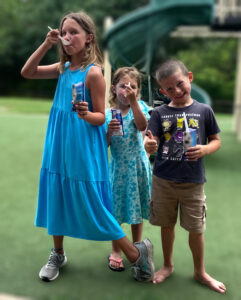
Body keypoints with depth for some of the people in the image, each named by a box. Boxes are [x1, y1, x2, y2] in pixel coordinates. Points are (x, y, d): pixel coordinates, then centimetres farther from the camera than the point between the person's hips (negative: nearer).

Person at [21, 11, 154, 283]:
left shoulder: (93, 72, -13)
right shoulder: (63, 68, 6)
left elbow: (101, 117, -11)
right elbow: (27, 73, 9)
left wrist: (87, 114, -34)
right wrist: (46, 44, 0)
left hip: (84, 151, -7)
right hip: (59, 147, 7)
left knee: (93, 207, -2)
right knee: (56, 199, 15)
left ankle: (137, 253, 15)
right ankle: (58, 255, 35)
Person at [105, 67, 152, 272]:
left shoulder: (139, 106, -2)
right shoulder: (108, 114, -2)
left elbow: (142, 126, -24)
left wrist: (133, 101, -28)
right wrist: (109, 131, -22)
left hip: (138, 164, 0)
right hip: (118, 166, 0)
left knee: (137, 207, 12)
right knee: (116, 208, 6)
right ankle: (116, 251, 24)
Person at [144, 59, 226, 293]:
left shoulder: (204, 111, -2)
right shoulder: (160, 113, -1)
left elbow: (216, 140, 5)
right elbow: (150, 143, -8)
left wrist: (205, 150, -17)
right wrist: (149, 145, -32)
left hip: (193, 181, -1)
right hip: (163, 180, 1)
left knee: (196, 228, 9)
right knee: (167, 224, 16)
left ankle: (200, 272, 31)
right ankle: (167, 265, 38)